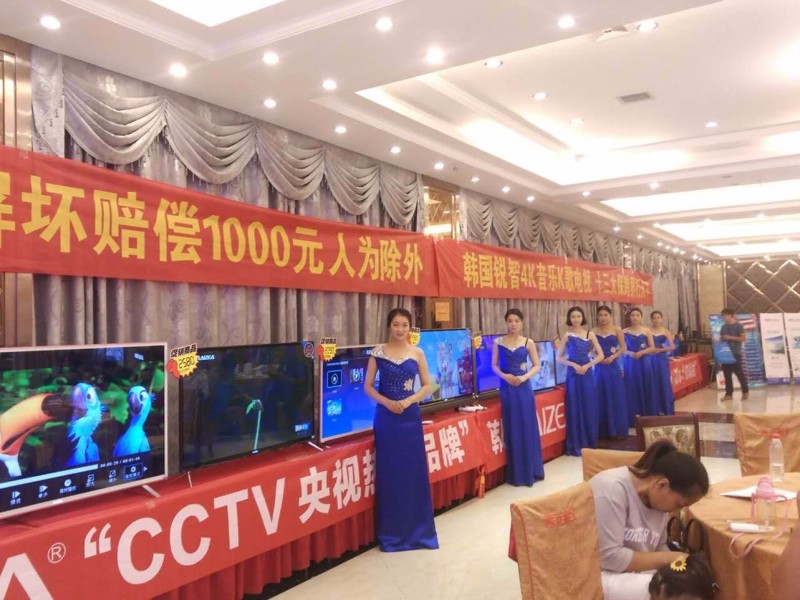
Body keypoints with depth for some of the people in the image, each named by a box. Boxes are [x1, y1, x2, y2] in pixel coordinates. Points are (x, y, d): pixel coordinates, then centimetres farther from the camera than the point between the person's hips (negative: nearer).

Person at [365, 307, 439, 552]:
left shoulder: (417, 353, 2)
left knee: (414, 471, 4)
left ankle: (417, 530, 19)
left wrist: (407, 402, -11)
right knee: (388, 472, 4)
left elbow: (426, 386, 4)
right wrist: (387, 402, -15)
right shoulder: (378, 352, -1)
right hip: (386, 417, -1)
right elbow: (368, 387, 1)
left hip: (410, 417, 1)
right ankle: (391, 532, 16)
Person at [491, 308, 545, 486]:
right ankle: (515, 474, 11)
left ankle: (530, 471, 14)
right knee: (511, 429, 4)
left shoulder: (528, 342, 1)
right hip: (507, 388, 0)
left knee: (527, 428, 2)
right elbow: (494, 366, 4)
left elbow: (536, 366, 3)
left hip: (524, 388, 0)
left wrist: (524, 377, -13)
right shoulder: (498, 343, 2)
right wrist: (504, 376, -15)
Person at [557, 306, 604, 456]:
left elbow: (600, 355, 4)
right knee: (575, 410, 1)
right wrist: (573, 364, -14)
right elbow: (559, 357, 1)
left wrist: (587, 366, -10)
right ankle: (576, 446, 8)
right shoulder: (567, 336, 0)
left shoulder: (590, 334, 4)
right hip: (573, 375, -2)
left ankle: (590, 444, 17)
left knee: (590, 410, 4)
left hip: (587, 374, 2)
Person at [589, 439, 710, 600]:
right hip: (596, 575, -7)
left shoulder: (657, 499, 1)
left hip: (631, 574, 8)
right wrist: (669, 558, -17)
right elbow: (609, 558, -25)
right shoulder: (611, 488, -23)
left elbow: (659, 547, 11)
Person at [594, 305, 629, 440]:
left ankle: (618, 431, 10)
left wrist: (612, 357, -14)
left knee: (616, 398, 1)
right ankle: (604, 431, 13)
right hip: (599, 368, 1)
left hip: (613, 367, -1)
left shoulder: (616, 330, 1)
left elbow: (623, 348, 0)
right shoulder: (594, 331, 3)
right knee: (602, 399, 5)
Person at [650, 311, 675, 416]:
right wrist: (652, 350, -21)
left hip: (662, 359, 0)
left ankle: (667, 409, 10)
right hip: (651, 359, 0)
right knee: (654, 383, 1)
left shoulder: (665, 331, 2)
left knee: (664, 382, 1)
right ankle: (656, 409, 9)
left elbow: (672, 347, -3)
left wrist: (660, 350, -12)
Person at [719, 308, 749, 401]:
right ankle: (729, 394, 12)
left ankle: (745, 391, 17)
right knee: (727, 374, 6)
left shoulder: (738, 326, -6)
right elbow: (721, 338, 17)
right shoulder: (724, 326, 12)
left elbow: (743, 338, -13)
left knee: (739, 373, 0)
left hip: (736, 353, -6)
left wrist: (730, 337, -17)